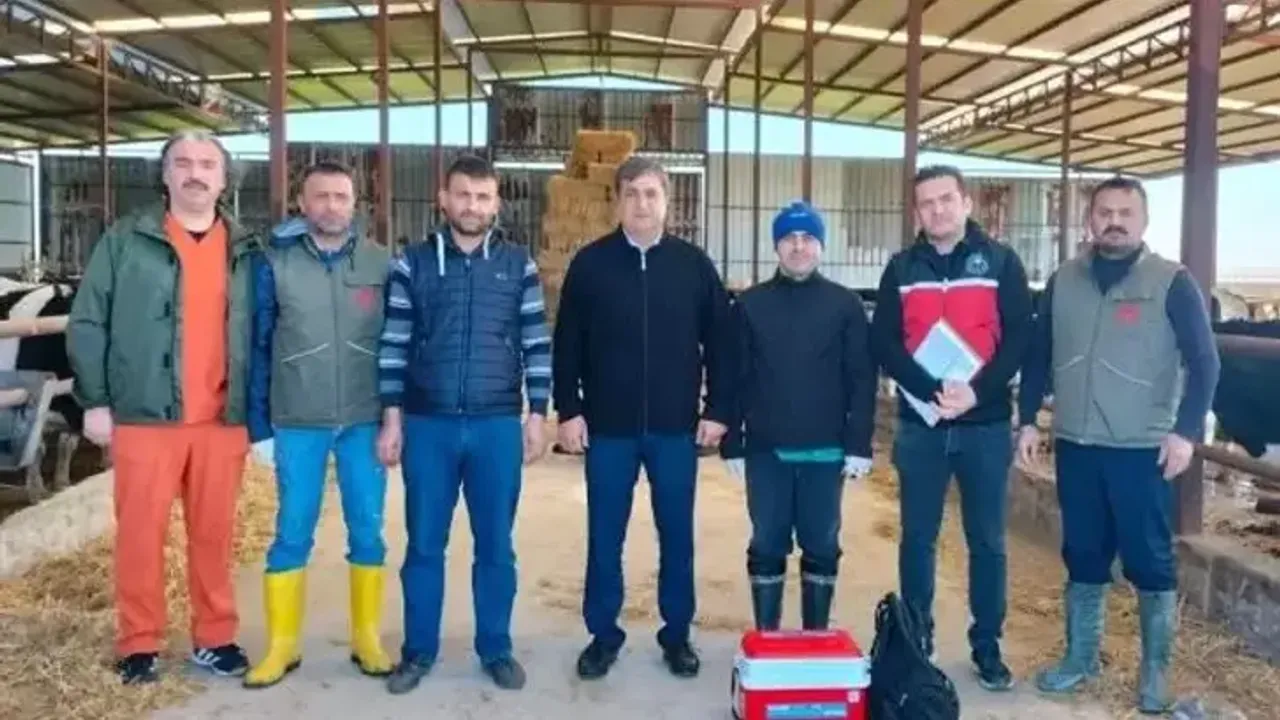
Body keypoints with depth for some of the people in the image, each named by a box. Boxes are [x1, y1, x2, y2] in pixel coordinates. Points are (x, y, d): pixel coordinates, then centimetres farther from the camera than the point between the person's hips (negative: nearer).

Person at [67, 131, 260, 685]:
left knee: (214, 534, 9)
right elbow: (87, 323, 2)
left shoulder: (246, 250, 9)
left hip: (222, 420, 2)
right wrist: (95, 400, -3)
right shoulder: (125, 240, 2)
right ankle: (139, 643, 19)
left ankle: (214, 637, 22)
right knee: (140, 533, 5)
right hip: (145, 416, -2)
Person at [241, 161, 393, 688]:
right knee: (292, 535, 6)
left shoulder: (382, 263, 1)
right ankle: (282, 645, 21)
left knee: (367, 532, 8)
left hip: (365, 422, 1)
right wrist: (260, 426, 0)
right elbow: (258, 347, 1)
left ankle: (366, 639, 23)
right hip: (297, 424, -1)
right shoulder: (274, 263, -1)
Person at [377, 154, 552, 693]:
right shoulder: (413, 263, 4)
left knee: (495, 544, 8)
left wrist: (537, 415, 0)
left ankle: (496, 649, 22)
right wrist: (392, 418, -1)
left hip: (498, 426, 0)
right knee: (424, 544, 8)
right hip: (427, 425, 0)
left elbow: (536, 344, 5)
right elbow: (394, 345, 3)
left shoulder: (518, 264, 5)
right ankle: (418, 650, 22)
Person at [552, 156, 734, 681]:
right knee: (604, 537, 8)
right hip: (607, 427, 0)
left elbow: (719, 343, 5)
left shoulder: (694, 264, 3)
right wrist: (569, 410, -4)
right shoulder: (590, 263, 1)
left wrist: (718, 410, 0)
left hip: (676, 427, 1)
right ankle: (603, 634, 23)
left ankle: (677, 634, 25)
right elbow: (567, 345, 1)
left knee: (677, 536, 10)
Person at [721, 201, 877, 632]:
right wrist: (732, 444, 0)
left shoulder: (846, 305, 2)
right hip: (765, 450, 1)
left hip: (825, 451, 0)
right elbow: (735, 380, 4)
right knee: (766, 546, 8)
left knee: (822, 546, 8)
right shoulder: (750, 304, 4)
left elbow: (862, 380, 0)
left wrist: (859, 445, -6)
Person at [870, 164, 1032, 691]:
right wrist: (932, 391, -17)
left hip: (986, 425, -1)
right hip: (920, 425, 1)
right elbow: (884, 345, -2)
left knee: (987, 541, 8)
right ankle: (915, 643, 22)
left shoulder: (1001, 262, 3)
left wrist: (977, 391, -18)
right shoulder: (902, 268, 6)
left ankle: (987, 647, 21)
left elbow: (1019, 338, -4)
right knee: (917, 538, 9)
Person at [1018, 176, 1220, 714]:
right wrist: (1028, 419, 7)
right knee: (1083, 557, 13)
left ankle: (1156, 670, 20)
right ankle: (1080, 657, 27)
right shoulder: (1063, 281, 7)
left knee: (1151, 562, 4)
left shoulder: (1172, 282, -3)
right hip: (1075, 447, 3)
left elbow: (1204, 362, -5)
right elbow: (1038, 355, 12)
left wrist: (1186, 431, -12)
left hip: (1143, 450, -3)